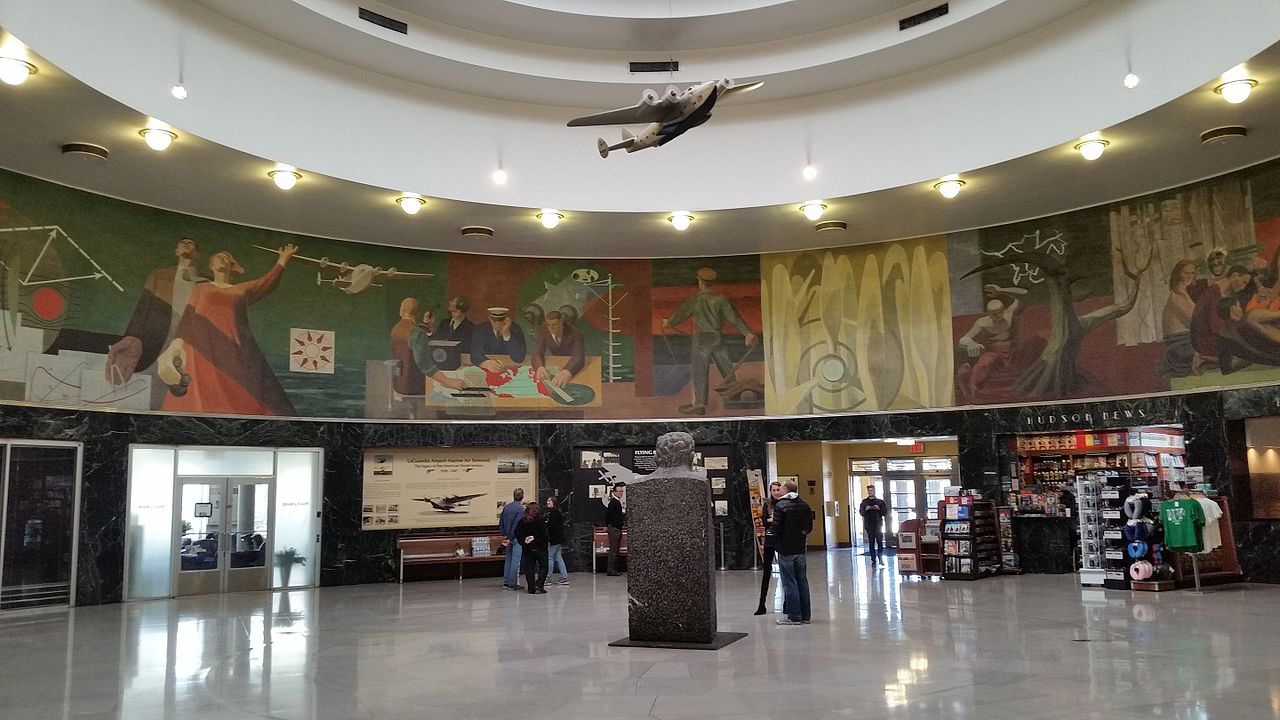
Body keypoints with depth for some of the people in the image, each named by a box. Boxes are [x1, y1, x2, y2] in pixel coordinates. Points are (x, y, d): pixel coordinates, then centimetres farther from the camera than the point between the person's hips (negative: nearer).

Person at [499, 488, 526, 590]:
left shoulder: (506, 507, 8)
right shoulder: (521, 508, -13)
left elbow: (501, 523, 11)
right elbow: (517, 524, -17)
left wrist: (504, 534, 12)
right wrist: (511, 538, -12)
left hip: (508, 537, 7)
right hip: (517, 537, -7)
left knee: (508, 559, 14)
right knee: (516, 559, -3)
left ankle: (506, 582, 15)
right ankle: (512, 583, -3)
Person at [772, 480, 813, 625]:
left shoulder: (780, 506, -14)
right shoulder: (804, 505, 5)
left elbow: (776, 529, -17)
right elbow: (810, 527, 9)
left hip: (785, 550, -6)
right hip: (800, 549, 6)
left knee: (789, 583, 0)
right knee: (802, 581, 11)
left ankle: (794, 616, 1)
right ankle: (805, 615, 16)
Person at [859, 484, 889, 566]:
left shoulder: (880, 502, 6)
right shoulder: (864, 502, 8)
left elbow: (886, 513, 5)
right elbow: (861, 513, 7)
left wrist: (879, 509, -12)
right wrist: (865, 509, -12)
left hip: (878, 525, 0)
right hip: (869, 525, 1)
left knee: (880, 542, -3)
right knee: (871, 543, 1)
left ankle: (880, 559, 8)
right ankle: (873, 560, 5)